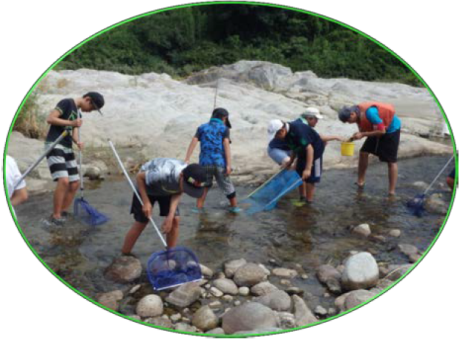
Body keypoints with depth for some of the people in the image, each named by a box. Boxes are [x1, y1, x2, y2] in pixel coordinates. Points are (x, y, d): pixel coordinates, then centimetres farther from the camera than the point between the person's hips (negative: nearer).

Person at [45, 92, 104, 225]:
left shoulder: (78, 113, 18)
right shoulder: (66, 103, -6)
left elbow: (74, 133, 12)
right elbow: (50, 119, -16)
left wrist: (78, 142, -10)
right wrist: (71, 123, -19)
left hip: (67, 148, 9)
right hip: (54, 145, -9)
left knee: (75, 183, 8)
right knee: (64, 180, -21)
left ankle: (63, 213, 19)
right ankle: (55, 216, -10)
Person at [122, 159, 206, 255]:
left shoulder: (192, 180, -29)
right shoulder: (163, 173, -45)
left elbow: (178, 194, -14)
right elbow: (139, 177, -28)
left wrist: (170, 216, -26)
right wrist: (146, 202, -27)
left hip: (167, 190, 4)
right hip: (146, 187, -4)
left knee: (175, 220, -7)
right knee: (141, 222, -2)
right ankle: (124, 255, 15)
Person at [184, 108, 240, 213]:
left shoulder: (202, 127, 13)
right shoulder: (224, 129, 5)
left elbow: (193, 142, 1)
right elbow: (226, 145, -8)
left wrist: (187, 160, -4)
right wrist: (229, 165, -12)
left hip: (205, 162, 2)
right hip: (220, 163, -2)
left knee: (204, 185, 20)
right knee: (226, 185, 15)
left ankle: (199, 207, 11)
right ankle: (234, 206, 26)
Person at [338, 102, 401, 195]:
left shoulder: (369, 112, -34)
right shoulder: (358, 114, -8)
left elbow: (381, 131, -31)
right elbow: (363, 130, 3)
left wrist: (363, 134, -30)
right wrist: (356, 136, -16)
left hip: (391, 129, -8)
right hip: (378, 130, 8)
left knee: (391, 161, -5)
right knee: (363, 152, 4)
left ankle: (392, 192, -1)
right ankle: (360, 182, 15)